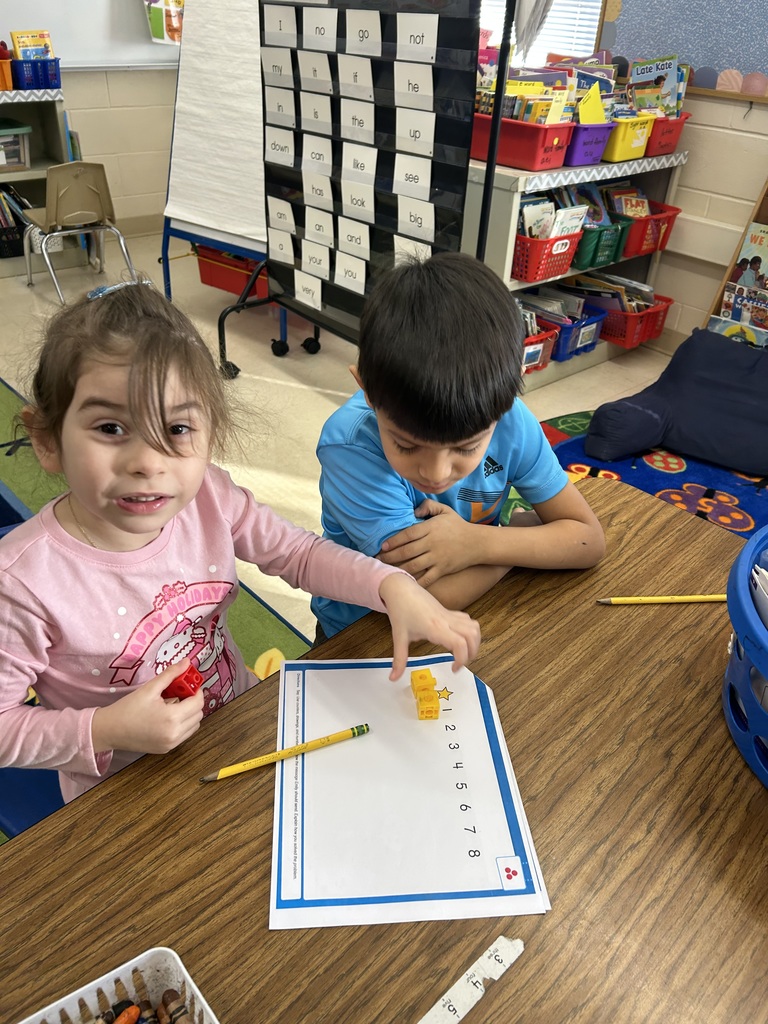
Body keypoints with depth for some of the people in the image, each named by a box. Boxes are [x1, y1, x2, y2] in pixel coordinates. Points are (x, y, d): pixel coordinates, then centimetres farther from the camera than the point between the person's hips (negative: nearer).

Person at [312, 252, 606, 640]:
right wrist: (527, 532, -16)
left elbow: (589, 538, -10)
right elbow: (432, 598, -28)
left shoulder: (510, 420, -17)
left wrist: (480, 542, -24)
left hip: (472, 613, 3)